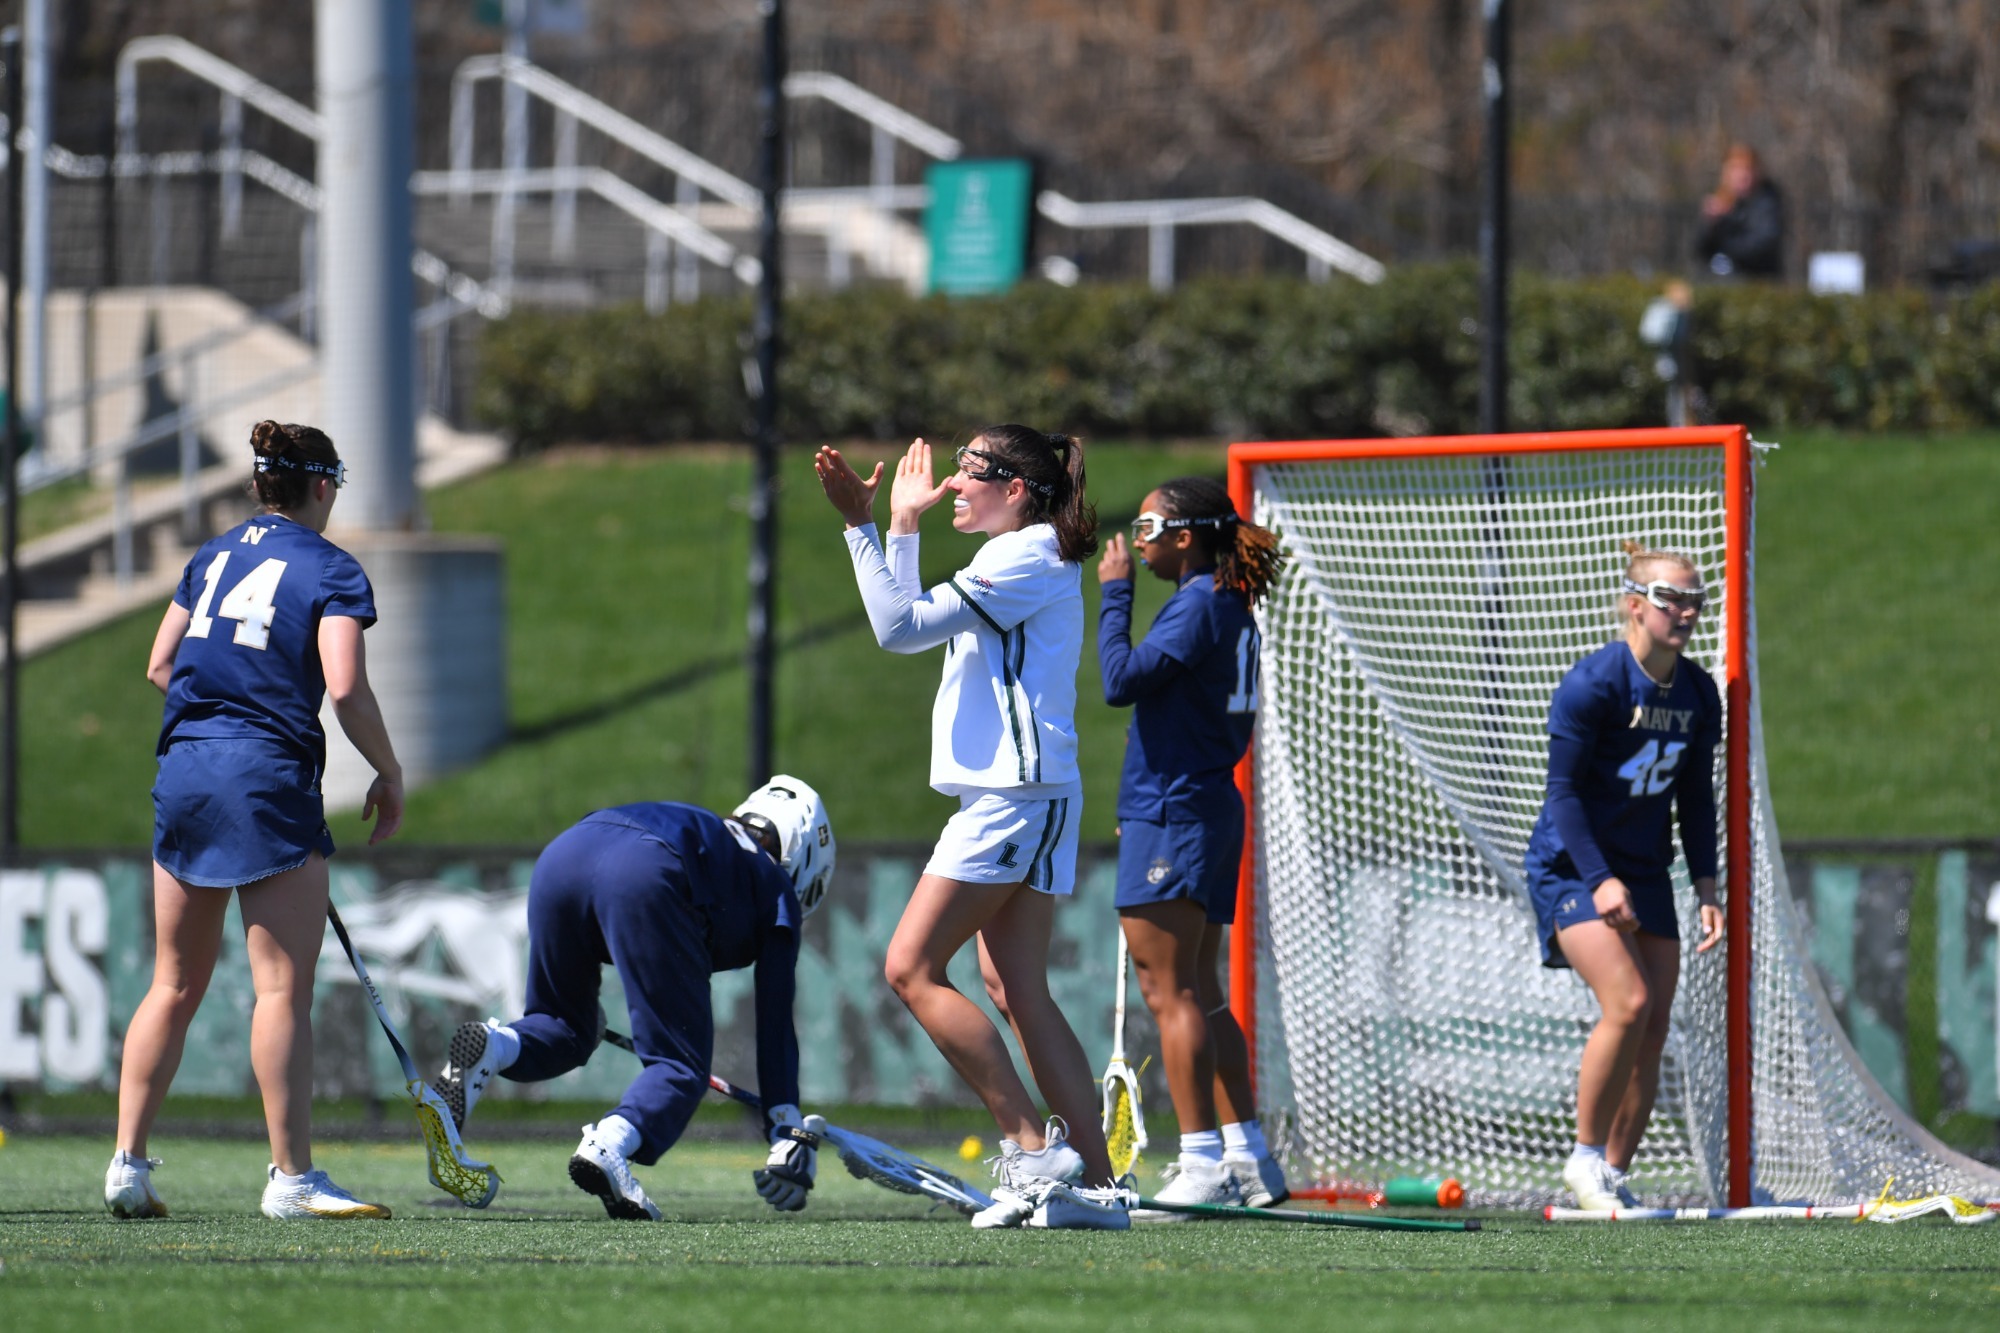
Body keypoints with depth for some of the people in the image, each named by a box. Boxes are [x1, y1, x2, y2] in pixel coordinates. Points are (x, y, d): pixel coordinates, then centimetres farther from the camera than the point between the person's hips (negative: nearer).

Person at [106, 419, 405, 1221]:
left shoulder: (213, 556, 15)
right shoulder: (330, 571, -3)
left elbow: (160, 665, 16)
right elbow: (345, 688, -14)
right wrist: (389, 775, -3)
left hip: (184, 771, 6)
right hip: (269, 779, -6)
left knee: (175, 987, 13)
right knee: (284, 986, -5)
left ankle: (127, 1163, 10)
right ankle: (291, 1178, -7)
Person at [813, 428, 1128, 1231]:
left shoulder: (1027, 558, -10)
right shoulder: (1019, 561, 21)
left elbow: (901, 628, -16)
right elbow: (912, 627, 30)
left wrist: (860, 525, -13)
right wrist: (902, 526, 29)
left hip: (1012, 796, -10)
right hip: (1032, 801, 10)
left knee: (911, 969, -11)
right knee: (1018, 992, 5)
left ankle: (1032, 1147, -14)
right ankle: (1094, 1183, 0)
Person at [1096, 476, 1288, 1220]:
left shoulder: (1198, 605, -14)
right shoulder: (1229, 607, 15)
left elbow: (1121, 681, -22)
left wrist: (1114, 593, -12)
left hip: (1173, 817, -10)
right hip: (1209, 810, 10)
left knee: (1173, 994, -9)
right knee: (1198, 997, 14)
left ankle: (1203, 1166, -12)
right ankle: (1247, 1160, 15)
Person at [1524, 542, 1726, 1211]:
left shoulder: (1699, 695, 5)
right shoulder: (1593, 683, -15)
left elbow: (1696, 801, 13)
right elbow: (1563, 791, -15)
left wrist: (1706, 889, 4)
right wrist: (1600, 880, -22)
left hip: (1646, 873, 7)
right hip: (1571, 865, -7)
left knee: (1653, 1029, -1)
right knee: (1629, 1003, -22)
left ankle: (1612, 1178, 7)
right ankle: (1584, 1155, -8)